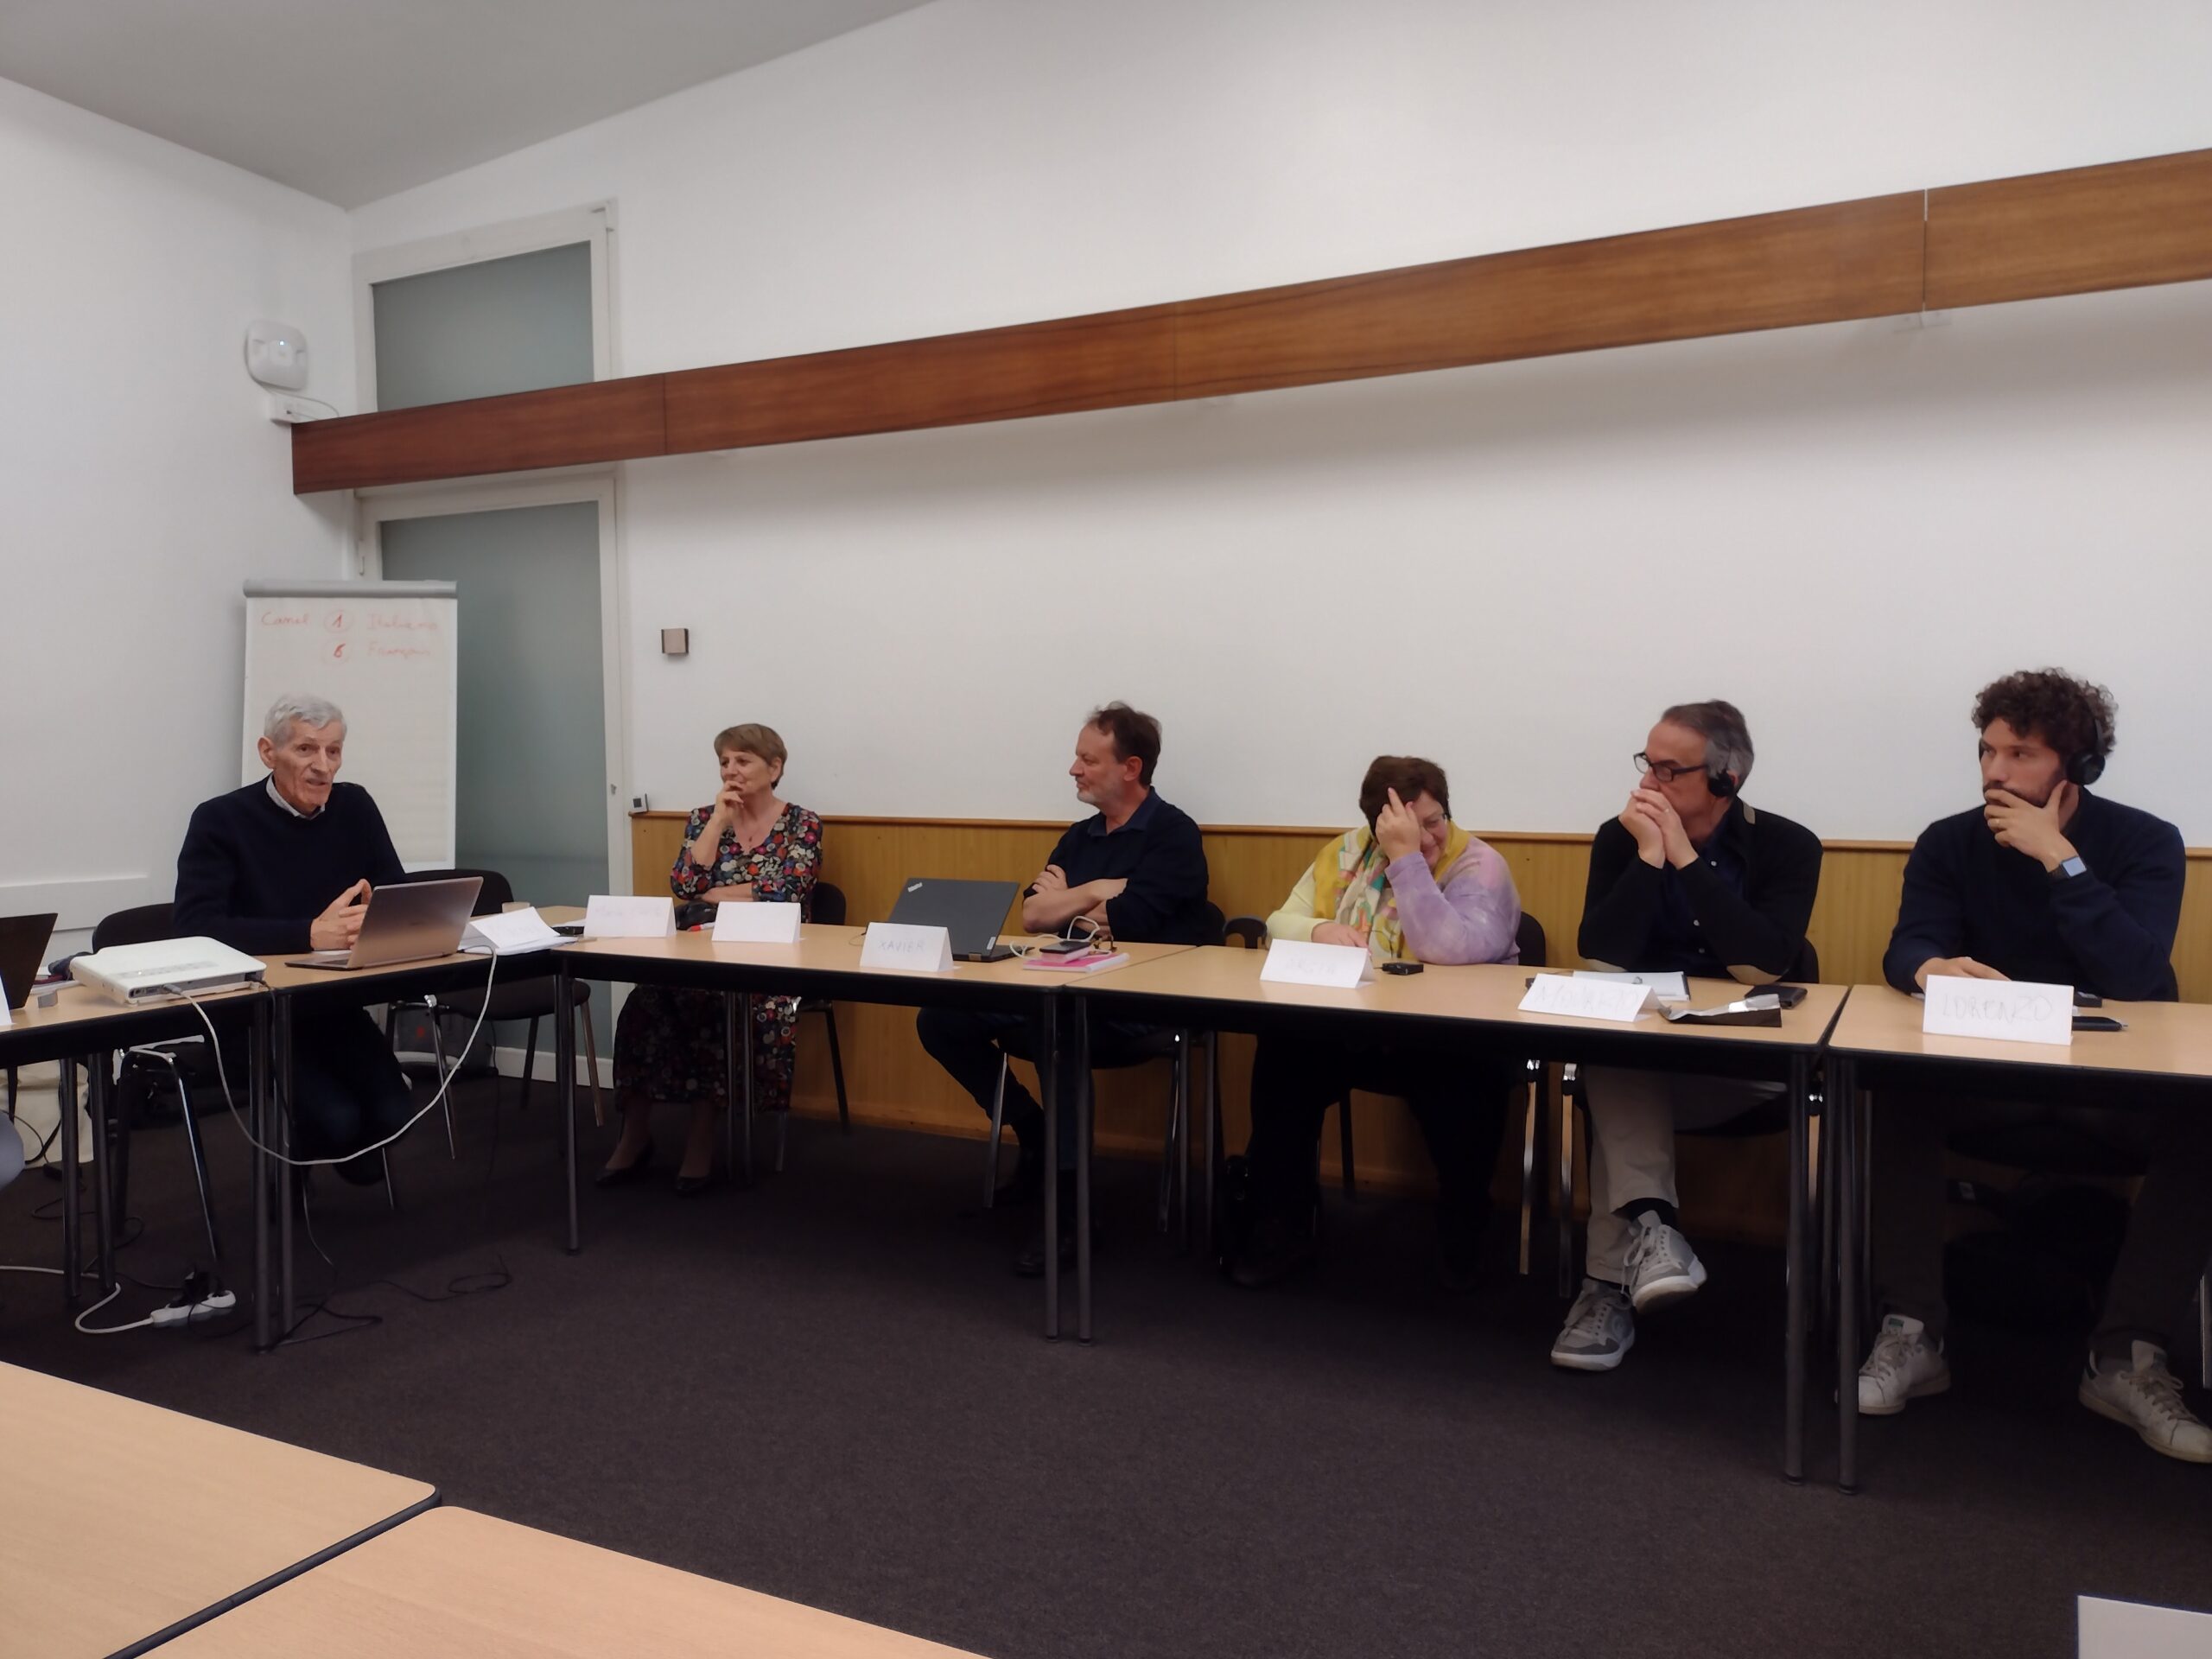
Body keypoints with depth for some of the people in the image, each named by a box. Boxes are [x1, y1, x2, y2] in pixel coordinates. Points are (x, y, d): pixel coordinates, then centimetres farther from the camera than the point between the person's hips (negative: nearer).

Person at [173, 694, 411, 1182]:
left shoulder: (355, 806, 4)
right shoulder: (221, 821, -10)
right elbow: (195, 927, -23)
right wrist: (310, 934, -33)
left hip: (336, 1004, 4)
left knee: (391, 1115, -18)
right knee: (336, 1119, -24)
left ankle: (346, 1158, 17)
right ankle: (294, 1158, 11)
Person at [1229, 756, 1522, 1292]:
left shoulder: (1479, 866, -8)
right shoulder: (1349, 852, 7)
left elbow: (1449, 950, -27)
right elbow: (1281, 922, 7)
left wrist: (1408, 859, -25)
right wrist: (1319, 930, -16)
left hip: (1453, 1037, -4)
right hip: (1353, 1031, 4)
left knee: (1466, 1076, -35)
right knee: (1284, 1051, -21)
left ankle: (1462, 1227, -7)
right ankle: (1281, 1224, -6)